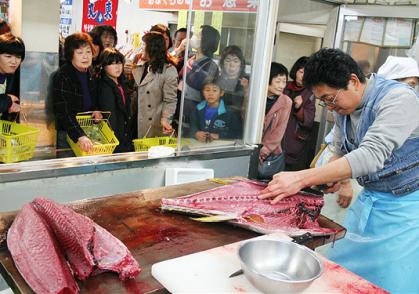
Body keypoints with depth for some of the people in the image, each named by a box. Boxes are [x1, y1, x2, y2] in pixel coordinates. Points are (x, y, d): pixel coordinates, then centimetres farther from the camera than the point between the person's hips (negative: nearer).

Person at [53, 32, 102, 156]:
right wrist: (80, 136, -39)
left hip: (88, 132, 7)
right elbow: (63, 112, -28)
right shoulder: (62, 77, -19)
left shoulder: (90, 74, 4)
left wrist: (96, 110, -1)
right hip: (68, 135, -7)